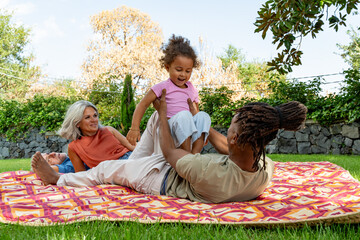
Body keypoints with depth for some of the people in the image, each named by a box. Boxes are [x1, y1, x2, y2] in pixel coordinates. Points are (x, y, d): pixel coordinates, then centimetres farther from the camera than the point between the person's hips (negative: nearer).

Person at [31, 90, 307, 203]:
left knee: (105, 169, 9)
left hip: (165, 180, -6)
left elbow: (169, 152, -26)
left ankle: (57, 177, 34)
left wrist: (163, 115, -11)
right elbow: (227, 148, -6)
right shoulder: (267, 170, -27)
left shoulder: (211, 171, -47)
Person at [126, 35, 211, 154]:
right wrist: (135, 128, -13)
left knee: (203, 115, -20)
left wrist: (201, 135, 12)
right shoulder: (163, 87, 1)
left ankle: (195, 154, -31)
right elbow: (143, 105, -2)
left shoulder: (192, 90, 17)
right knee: (183, 115, -32)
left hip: (189, 136, 5)